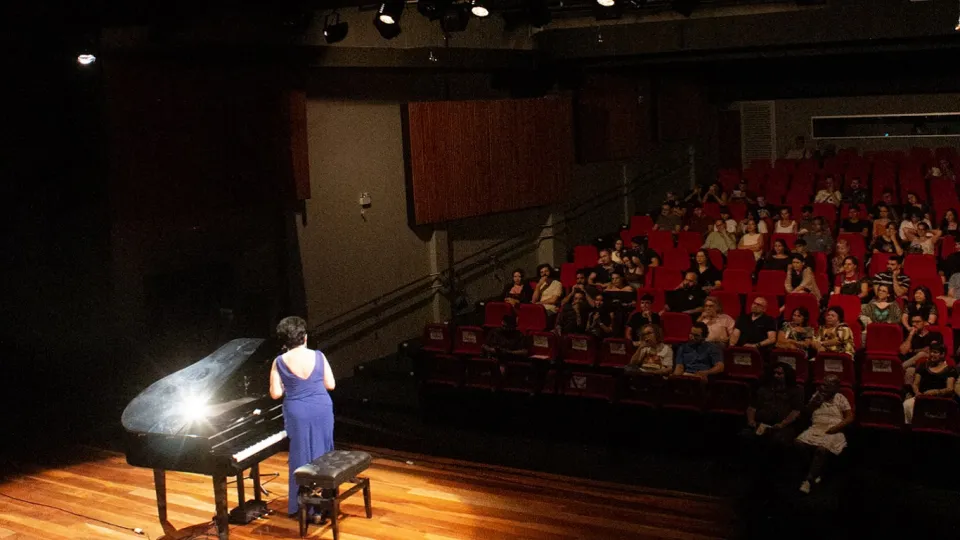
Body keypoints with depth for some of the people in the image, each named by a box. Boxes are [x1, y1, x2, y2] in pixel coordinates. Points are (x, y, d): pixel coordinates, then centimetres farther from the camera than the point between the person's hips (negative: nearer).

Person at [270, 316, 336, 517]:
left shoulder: (279, 362, -10)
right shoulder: (318, 356, -7)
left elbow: (275, 393, -10)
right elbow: (331, 384, -1)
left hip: (298, 414, -1)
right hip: (322, 410, 1)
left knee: (301, 457, 10)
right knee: (322, 454, 15)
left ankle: (303, 505, 15)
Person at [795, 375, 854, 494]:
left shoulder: (840, 398, 7)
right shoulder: (817, 395, 16)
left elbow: (850, 418, 0)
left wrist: (834, 428, -13)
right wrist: (814, 401, 1)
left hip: (833, 432, -4)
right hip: (816, 428, 4)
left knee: (822, 448, -37)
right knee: (800, 442, -28)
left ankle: (809, 479, -28)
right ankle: (814, 473, -12)